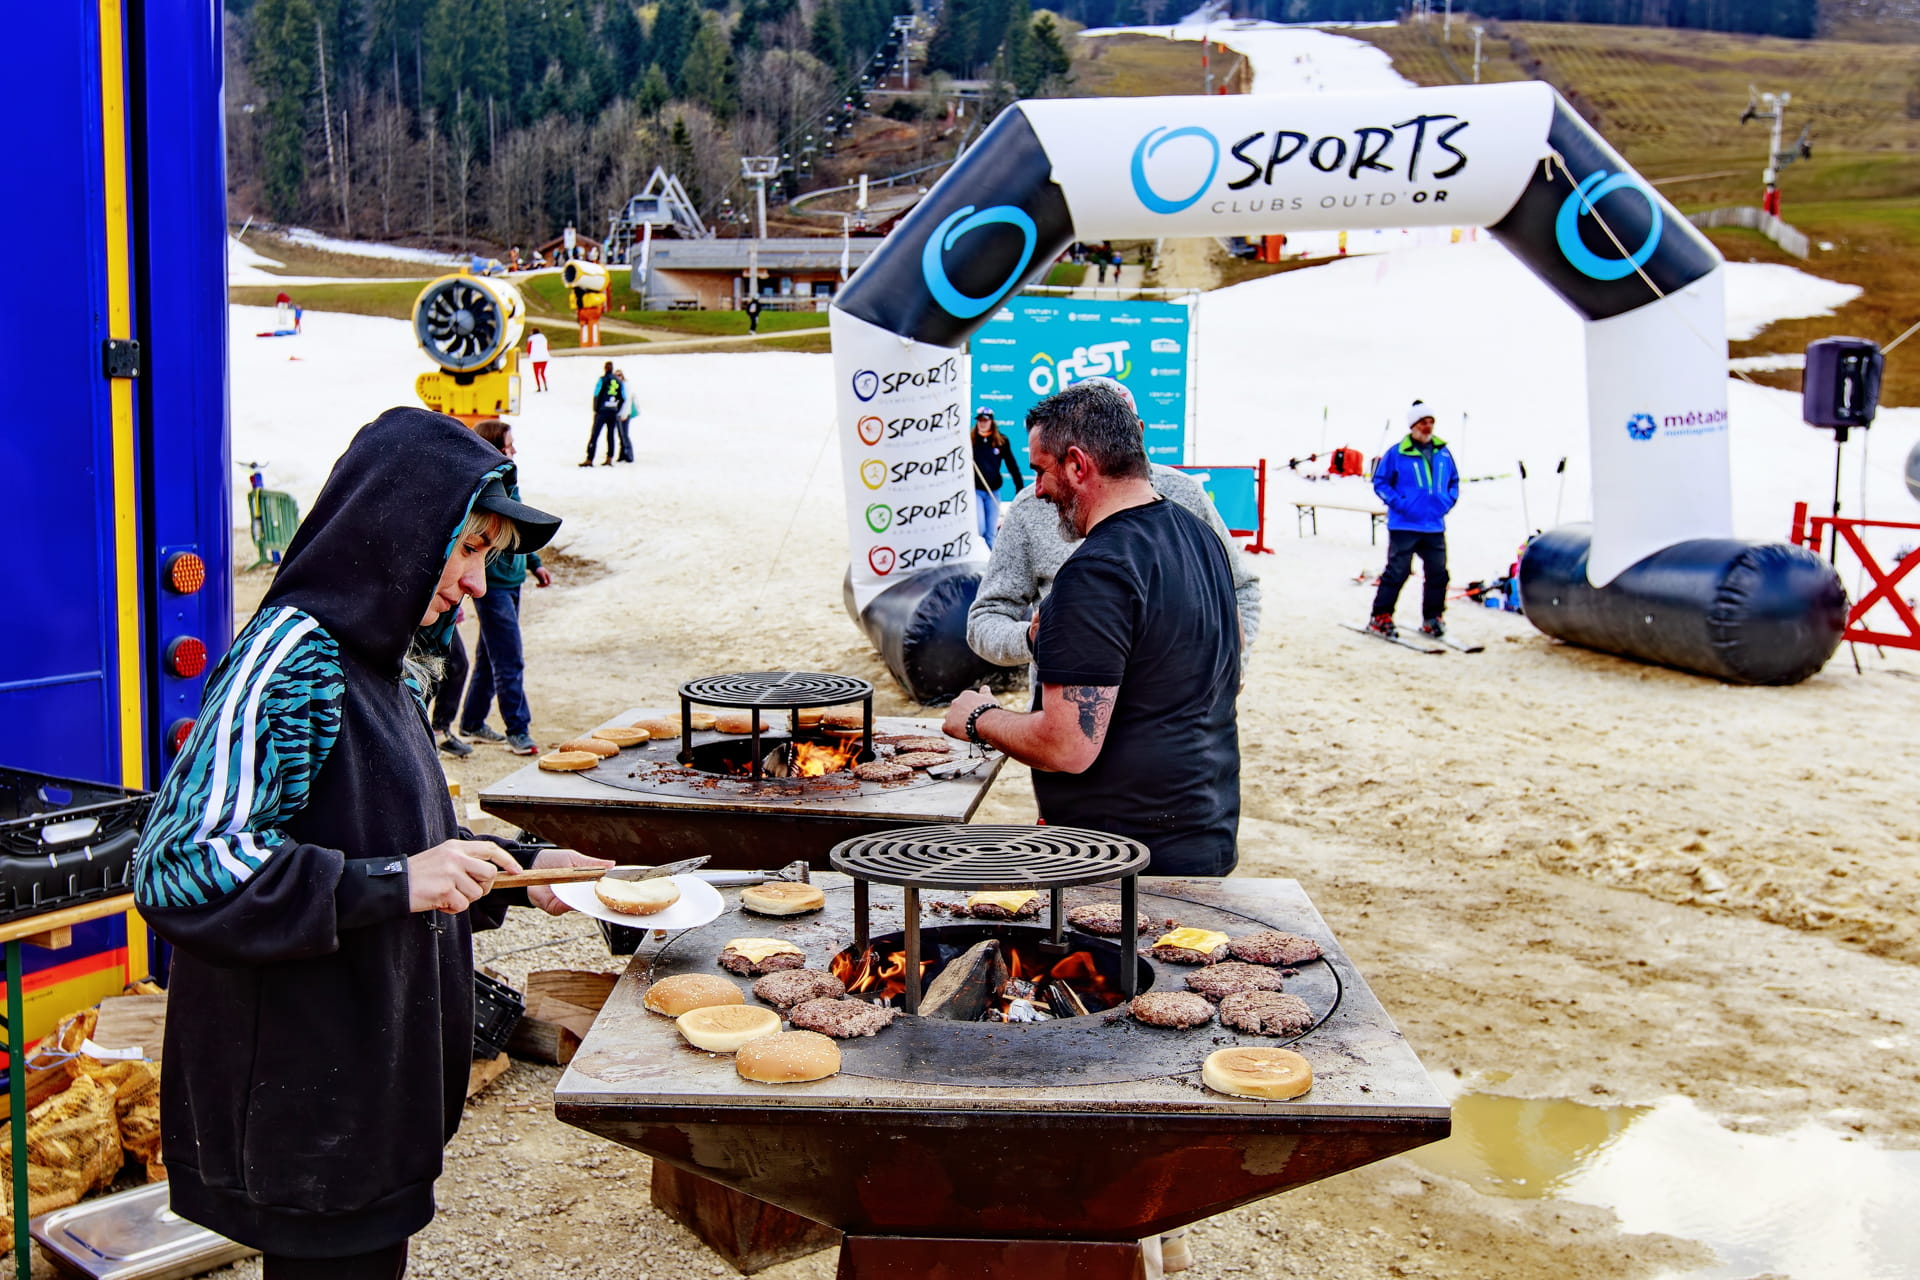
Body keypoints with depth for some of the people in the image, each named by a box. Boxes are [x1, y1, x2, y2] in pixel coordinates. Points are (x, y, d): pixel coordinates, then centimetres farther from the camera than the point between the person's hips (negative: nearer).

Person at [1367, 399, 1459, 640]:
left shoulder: (1443, 452, 10)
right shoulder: (1397, 453, -4)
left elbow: (1453, 481, 22)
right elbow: (1380, 482, 0)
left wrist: (1448, 501, 5)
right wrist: (1398, 503, -10)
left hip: (1435, 527, 5)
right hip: (1404, 526, -5)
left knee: (1438, 573, 6)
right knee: (1397, 572, -4)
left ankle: (1433, 619, 18)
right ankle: (1380, 617, 5)